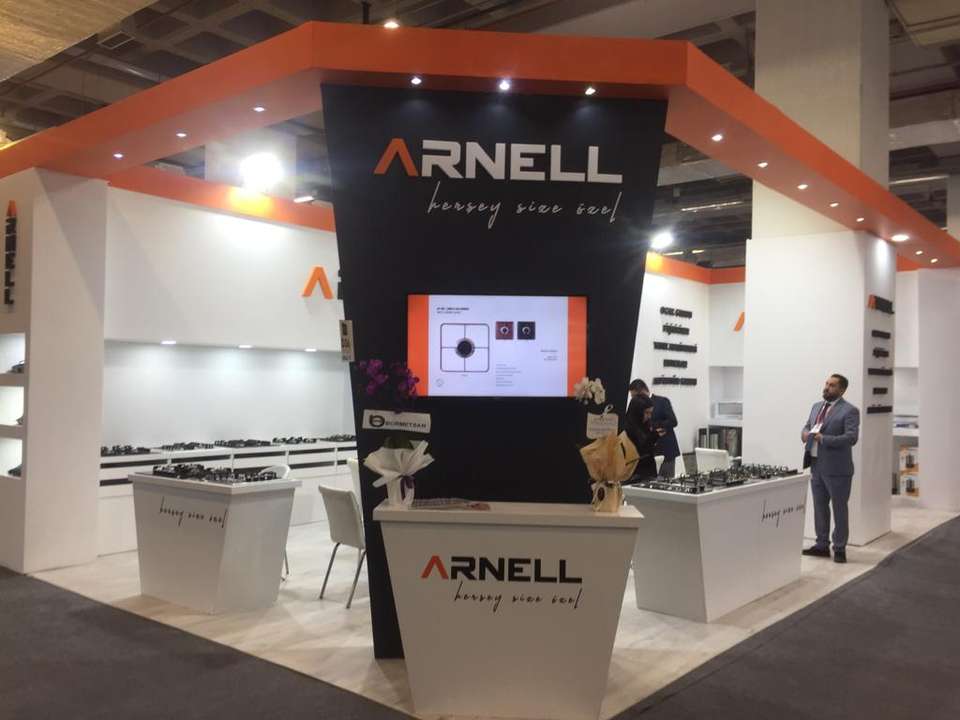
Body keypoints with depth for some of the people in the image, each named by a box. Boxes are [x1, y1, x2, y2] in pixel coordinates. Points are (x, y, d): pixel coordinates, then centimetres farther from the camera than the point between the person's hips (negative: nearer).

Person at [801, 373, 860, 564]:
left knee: (839, 509, 3)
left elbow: (851, 437, -20)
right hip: (816, 466, 7)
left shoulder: (849, 411, -10)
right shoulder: (816, 407, 14)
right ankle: (822, 545, 23)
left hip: (837, 468, -7)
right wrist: (805, 433, -4)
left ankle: (839, 549, 12)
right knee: (820, 507, 13)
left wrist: (823, 439, -25)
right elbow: (806, 426, 20)